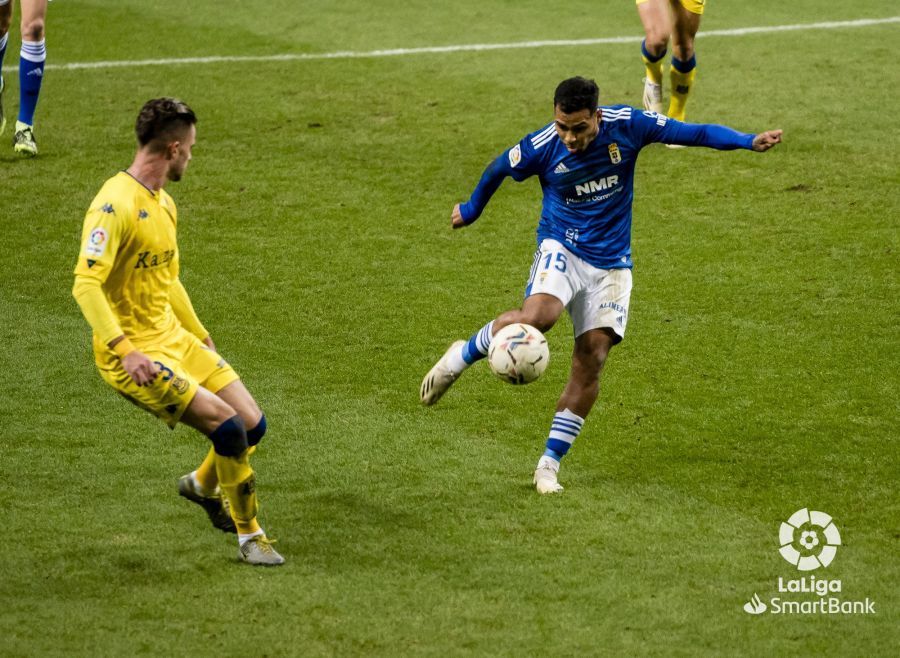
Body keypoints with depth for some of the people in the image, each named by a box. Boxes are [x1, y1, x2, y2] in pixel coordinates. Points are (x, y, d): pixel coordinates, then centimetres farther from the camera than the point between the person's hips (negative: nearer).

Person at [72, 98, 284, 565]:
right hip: (135, 358, -9)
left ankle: (203, 485, 33)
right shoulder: (116, 204, -18)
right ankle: (249, 537, -1)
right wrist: (125, 349, -32)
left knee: (253, 424, 3)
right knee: (228, 425, -18)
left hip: (175, 339, 9)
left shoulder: (164, 205, 13)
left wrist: (201, 337, 26)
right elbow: (86, 283, -25)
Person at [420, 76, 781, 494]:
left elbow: (694, 133, -7)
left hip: (611, 263, 2)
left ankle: (550, 464, 2)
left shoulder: (627, 126, -13)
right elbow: (497, 170, 5)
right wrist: (471, 209, 21)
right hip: (562, 248, -2)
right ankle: (462, 356, -6)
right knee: (536, 317, -33)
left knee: (591, 360, -7)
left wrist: (749, 142, -18)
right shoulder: (541, 147, -15)